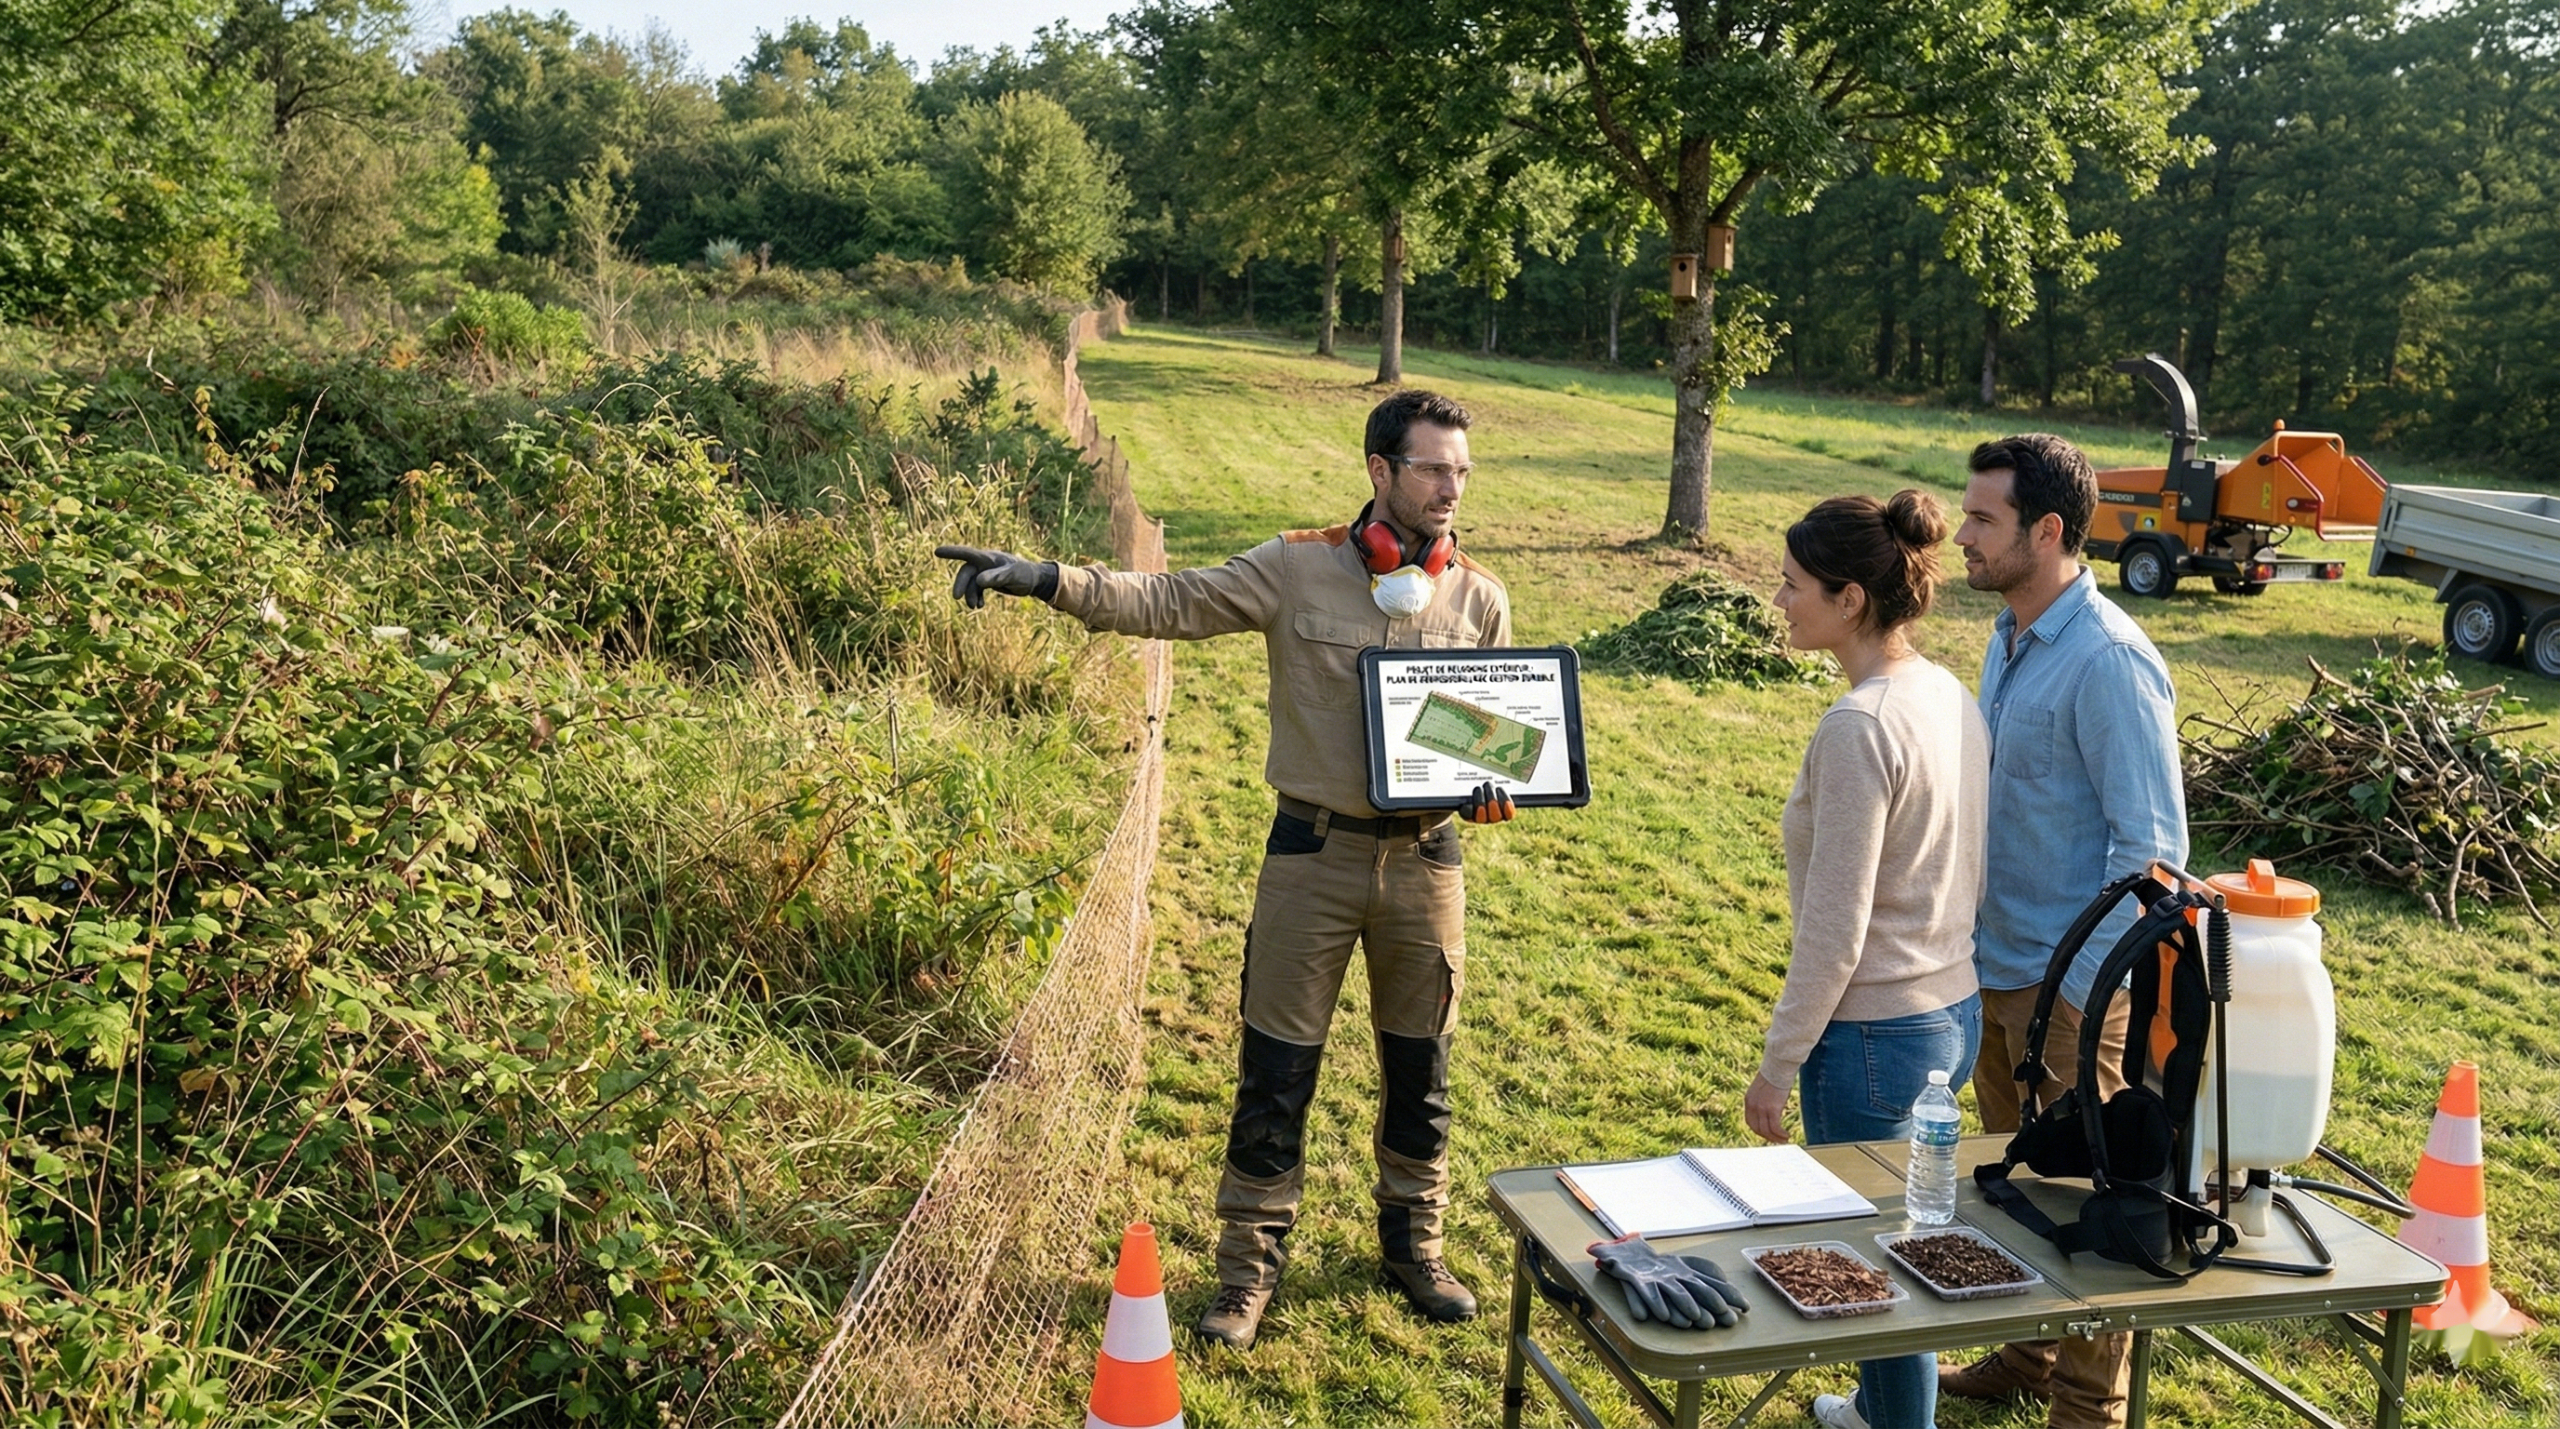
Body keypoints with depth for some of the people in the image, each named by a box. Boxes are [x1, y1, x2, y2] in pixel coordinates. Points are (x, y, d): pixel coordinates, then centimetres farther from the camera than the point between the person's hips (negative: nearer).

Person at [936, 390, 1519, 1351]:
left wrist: (1494, 786, -10)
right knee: (1276, 1073, 5)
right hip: (1314, 853, -2)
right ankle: (1250, 1264, 22)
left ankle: (1414, 1246, 36)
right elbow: (1166, 603, -11)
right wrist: (1045, 578, -23)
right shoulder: (1297, 570, -7)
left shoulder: (1479, 599, 1)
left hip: (1426, 859, 3)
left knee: (1419, 1071, 15)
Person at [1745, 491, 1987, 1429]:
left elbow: (1834, 932, -21)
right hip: (1956, 1009, 9)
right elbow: (1965, 875, 11)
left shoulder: (1859, 727, -23)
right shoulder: (1951, 698, 4)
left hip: (1875, 1033, -9)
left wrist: (1777, 1065, -13)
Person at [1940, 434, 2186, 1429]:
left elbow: (2151, 844, -21)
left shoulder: (2108, 661, -21)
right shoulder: (2010, 638, 7)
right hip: (1997, 965, 8)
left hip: (2069, 983, -8)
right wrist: (1978, 946, 15)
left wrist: (2081, 990, -20)